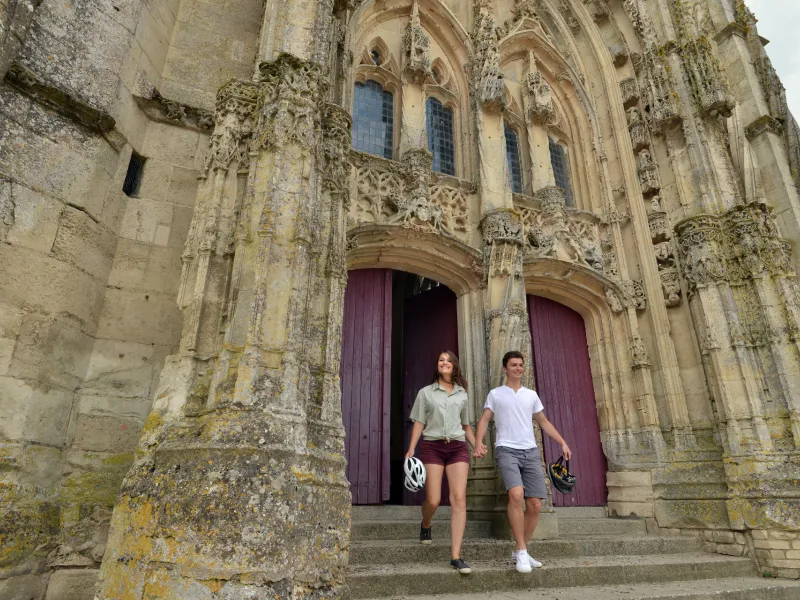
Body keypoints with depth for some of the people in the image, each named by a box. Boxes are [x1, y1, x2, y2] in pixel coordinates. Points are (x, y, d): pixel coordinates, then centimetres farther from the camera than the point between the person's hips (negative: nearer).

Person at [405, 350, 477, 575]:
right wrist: (411, 449, -5)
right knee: (433, 500, -5)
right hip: (432, 446, -2)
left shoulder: (462, 394, 15)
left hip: (457, 447, 2)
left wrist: (476, 445, 6)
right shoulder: (426, 392, 9)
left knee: (459, 499, -10)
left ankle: (456, 556, -5)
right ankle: (425, 525, 32)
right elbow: (419, 423, 6)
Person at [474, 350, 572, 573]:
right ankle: (522, 551, -12)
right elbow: (484, 420, 3)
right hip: (507, 450, -4)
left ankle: (519, 552, 16)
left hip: (531, 451, 4)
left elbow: (544, 422, 22)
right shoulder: (495, 394, 8)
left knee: (534, 505, -1)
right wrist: (479, 442, -13)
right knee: (516, 494, -25)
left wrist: (562, 442, 13)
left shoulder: (531, 395, 17)